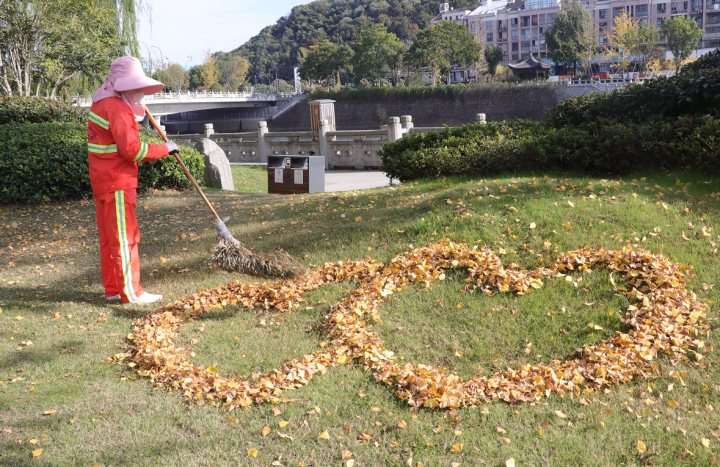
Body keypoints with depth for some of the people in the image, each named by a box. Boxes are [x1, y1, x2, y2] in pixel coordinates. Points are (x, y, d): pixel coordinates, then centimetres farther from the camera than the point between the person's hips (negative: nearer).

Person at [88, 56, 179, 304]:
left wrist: (135, 110, 25)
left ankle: (113, 288, 24)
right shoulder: (117, 109, -18)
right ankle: (131, 293, 1)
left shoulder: (102, 104, 15)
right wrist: (165, 148, -14)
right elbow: (131, 149, -24)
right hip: (116, 184, -10)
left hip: (103, 182, 10)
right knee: (125, 237, -5)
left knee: (109, 237, 15)